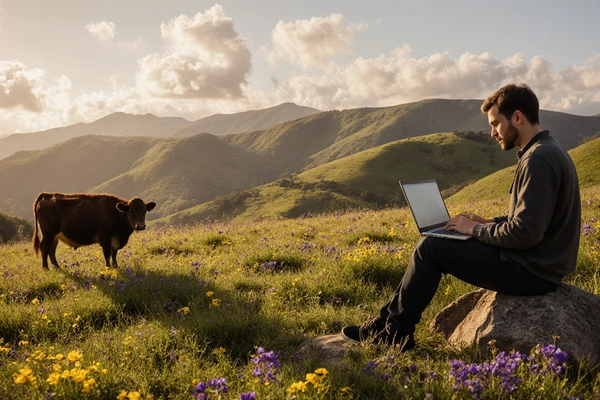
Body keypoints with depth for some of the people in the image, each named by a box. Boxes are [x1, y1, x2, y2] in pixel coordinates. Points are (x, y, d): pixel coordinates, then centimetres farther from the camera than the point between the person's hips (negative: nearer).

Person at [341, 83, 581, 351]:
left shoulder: (540, 158, -21)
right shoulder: (546, 151, 12)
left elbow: (526, 231, -26)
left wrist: (477, 230, -12)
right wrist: (487, 223, 8)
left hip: (531, 271, -10)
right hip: (536, 261, 10)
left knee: (430, 248, -7)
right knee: (432, 245, 13)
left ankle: (395, 332, 7)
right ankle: (389, 318, 16)